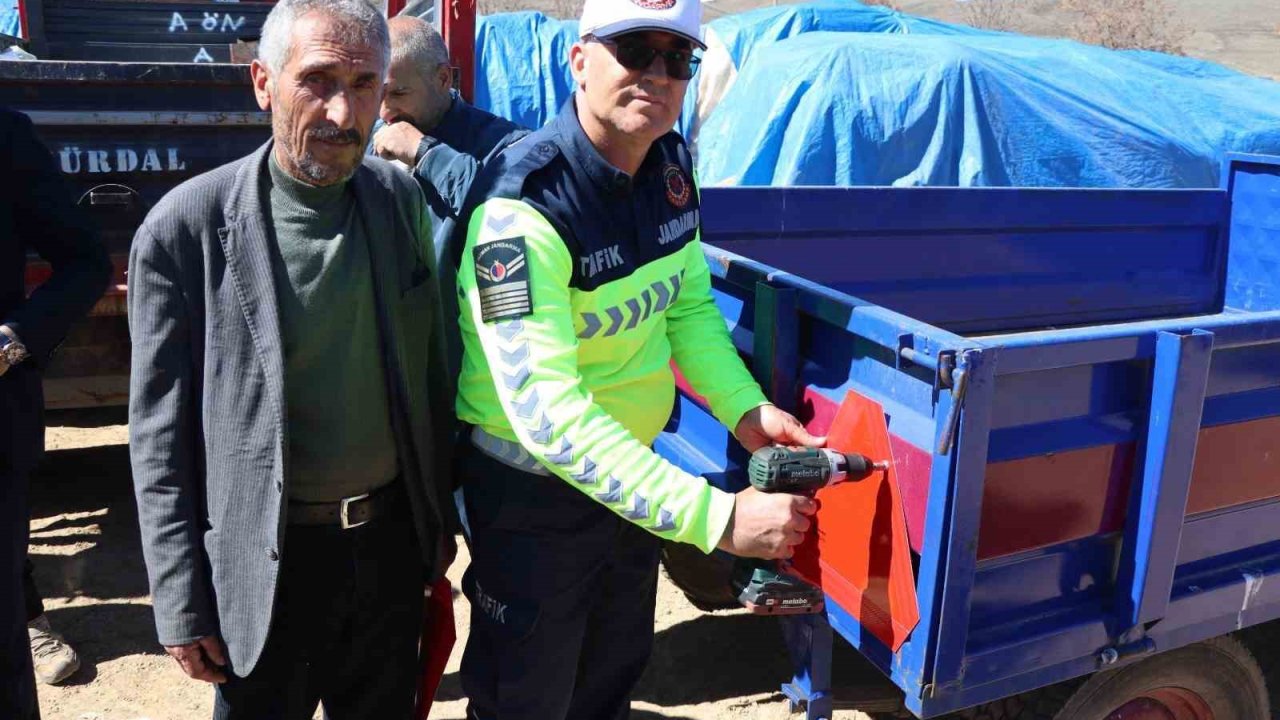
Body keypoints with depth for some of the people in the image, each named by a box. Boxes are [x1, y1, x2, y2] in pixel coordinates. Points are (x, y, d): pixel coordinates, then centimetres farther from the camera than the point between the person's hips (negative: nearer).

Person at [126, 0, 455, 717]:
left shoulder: (402, 197, -3)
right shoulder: (186, 226, -15)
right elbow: (160, 434, -9)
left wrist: (440, 514, 10)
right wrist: (181, 605, -7)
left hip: (392, 539, 4)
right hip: (266, 564, -3)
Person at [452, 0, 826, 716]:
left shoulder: (671, 162, -6)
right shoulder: (524, 206, -29)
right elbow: (547, 413, -35)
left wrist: (745, 408, -13)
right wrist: (718, 518, -38)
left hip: (631, 470, 7)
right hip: (533, 495, -6)